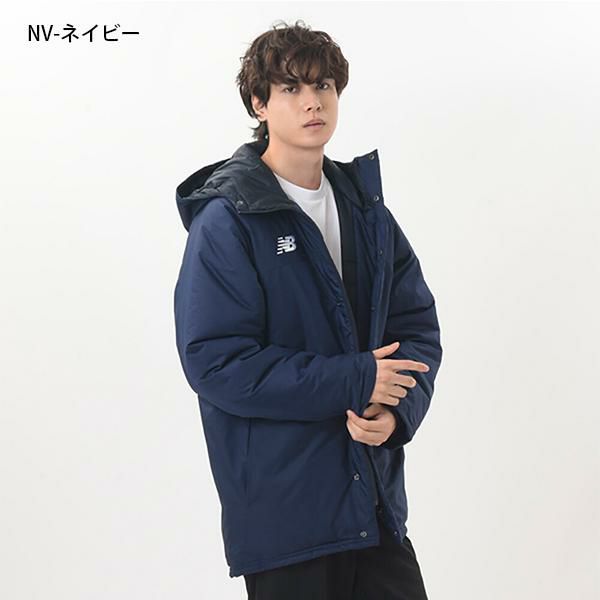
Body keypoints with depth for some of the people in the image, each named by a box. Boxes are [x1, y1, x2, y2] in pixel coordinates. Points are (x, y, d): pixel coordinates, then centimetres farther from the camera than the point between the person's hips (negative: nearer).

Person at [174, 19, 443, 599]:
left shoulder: (367, 210, 9)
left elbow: (418, 326, 8)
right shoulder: (225, 223, -10)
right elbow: (213, 360, -17)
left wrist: (397, 409, -13)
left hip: (376, 494, 5)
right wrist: (354, 382, -19)